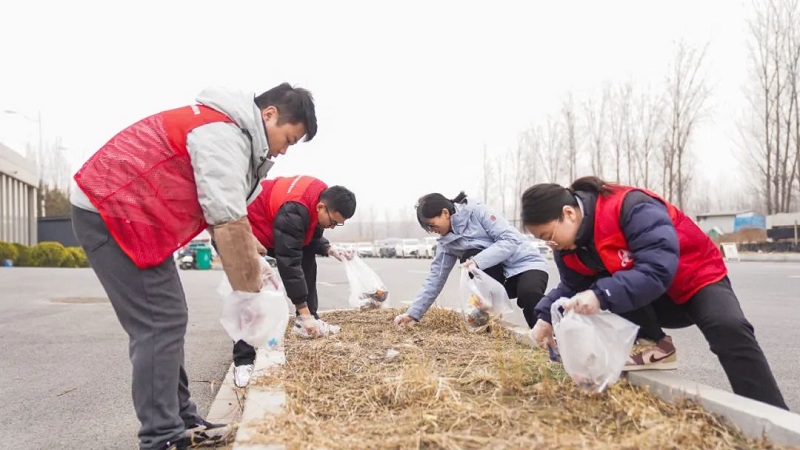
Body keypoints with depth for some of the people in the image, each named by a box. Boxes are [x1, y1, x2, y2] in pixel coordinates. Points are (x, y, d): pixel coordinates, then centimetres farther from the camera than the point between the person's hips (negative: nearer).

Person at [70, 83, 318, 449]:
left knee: (167, 320, 9)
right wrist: (251, 293, -15)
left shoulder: (234, 134, 13)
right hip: (110, 212, -11)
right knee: (160, 323, -12)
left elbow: (227, 217, 12)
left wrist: (255, 267, 3)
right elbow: (228, 224, -24)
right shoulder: (224, 135, -20)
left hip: (125, 211, 11)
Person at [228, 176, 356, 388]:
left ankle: (306, 322, 13)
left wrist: (329, 249, -15)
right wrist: (304, 312, -37)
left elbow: (312, 234, 6)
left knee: (308, 260, 4)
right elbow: (289, 263, -39)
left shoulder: (322, 197, -11)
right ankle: (243, 360, -20)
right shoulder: (293, 212, -39)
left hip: (274, 226, 9)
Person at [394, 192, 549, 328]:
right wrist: (413, 313, -3)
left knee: (528, 293, -38)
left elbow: (510, 240, -21)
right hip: (499, 275, 5)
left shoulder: (477, 211, -15)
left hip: (526, 263, -5)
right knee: (468, 257, -24)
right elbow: (436, 278, 3)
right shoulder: (446, 243, 2)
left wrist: (478, 261, -33)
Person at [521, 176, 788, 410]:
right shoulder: (568, 248, -10)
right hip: (652, 303, 5)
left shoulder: (630, 207, -34)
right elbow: (572, 287, 0)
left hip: (697, 277, -5)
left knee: (730, 329, -30)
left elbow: (659, 268, -42)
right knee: (608, 287, -25)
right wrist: (546, 317, -18)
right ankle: (654, 344, -6)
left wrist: (601, 295, -51)